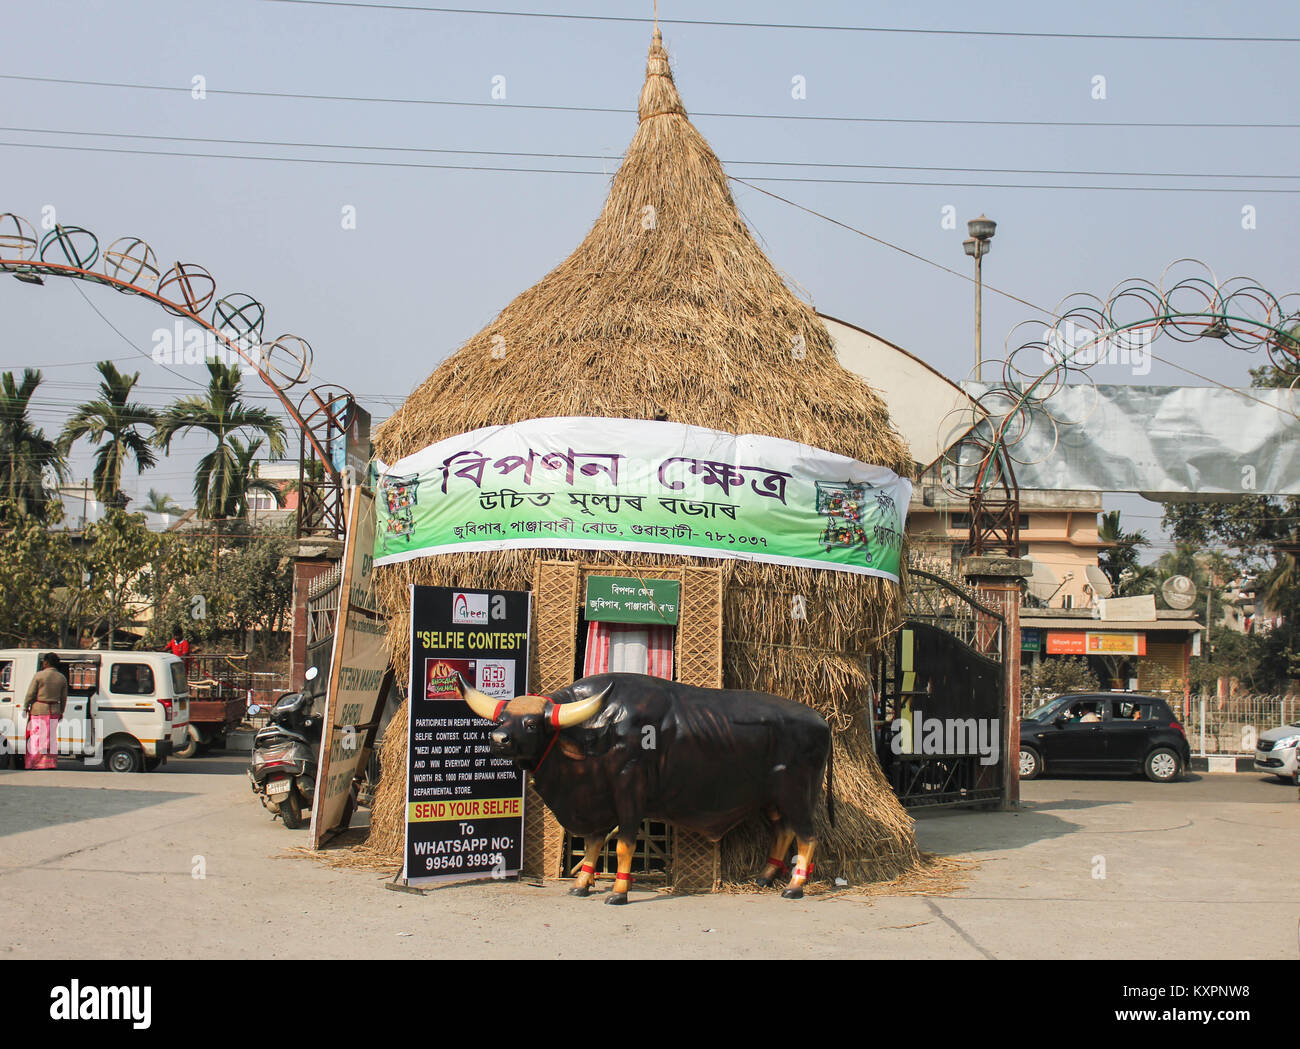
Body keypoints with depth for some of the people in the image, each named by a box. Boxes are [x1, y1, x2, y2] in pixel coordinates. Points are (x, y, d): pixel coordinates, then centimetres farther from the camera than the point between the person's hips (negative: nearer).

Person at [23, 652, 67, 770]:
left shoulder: (39, 675, -9)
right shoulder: (62, 678, 5)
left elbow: (30, 694, -7)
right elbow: (64, 698, 9)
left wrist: (25, 708, 4)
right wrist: (61, 712, 18)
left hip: (38, 710, -4)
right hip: (54, 712, 4)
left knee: (36, 738, 1)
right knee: (52, 738, 10)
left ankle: (34, 764, 1)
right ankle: (51, 764, 10)